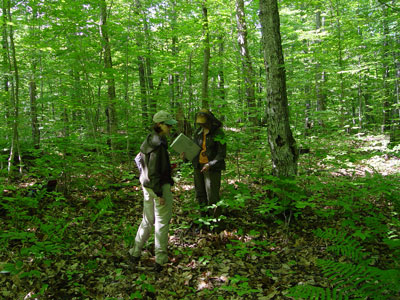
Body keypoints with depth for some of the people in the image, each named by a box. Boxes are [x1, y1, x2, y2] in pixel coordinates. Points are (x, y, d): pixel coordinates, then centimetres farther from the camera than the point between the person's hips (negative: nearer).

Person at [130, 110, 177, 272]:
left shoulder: (150, 140, 6)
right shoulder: (158, 145, -23)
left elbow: (138, 158, 18)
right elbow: (154, 172, -24)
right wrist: (160, 194, -20)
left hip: (147, 186, 9)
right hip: (160, 186, -9)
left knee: (147, 220, 20)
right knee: (162, 222, 5)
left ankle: (135, 253, 29)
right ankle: (160, 260, 15)